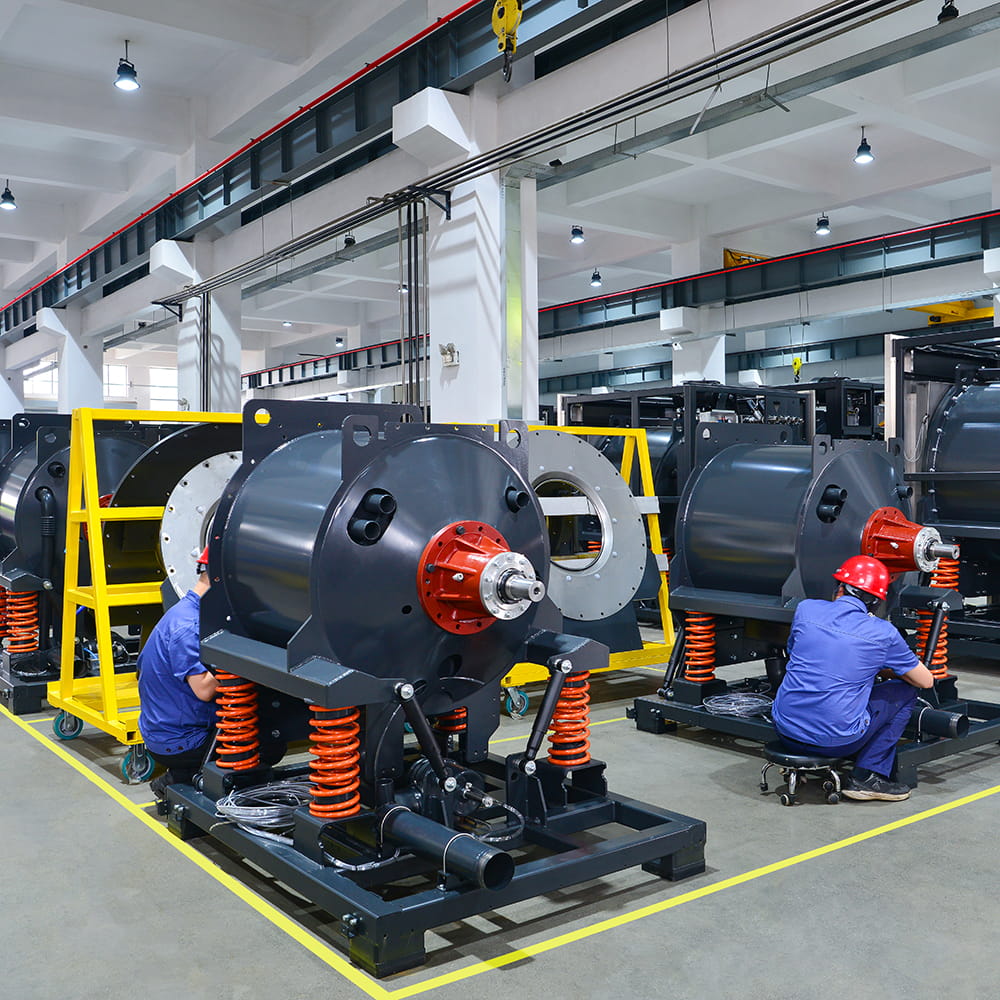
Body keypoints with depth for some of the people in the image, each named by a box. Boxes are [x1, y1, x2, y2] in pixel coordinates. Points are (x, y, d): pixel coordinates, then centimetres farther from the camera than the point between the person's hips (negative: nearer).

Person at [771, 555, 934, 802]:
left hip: (786, 732, 4)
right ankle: (867, 777, 7)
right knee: (905, 692, 15)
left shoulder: (806, 609, 3)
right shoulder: (883, 633, -3)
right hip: (835, 741, -4)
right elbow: (926, 681, 11)